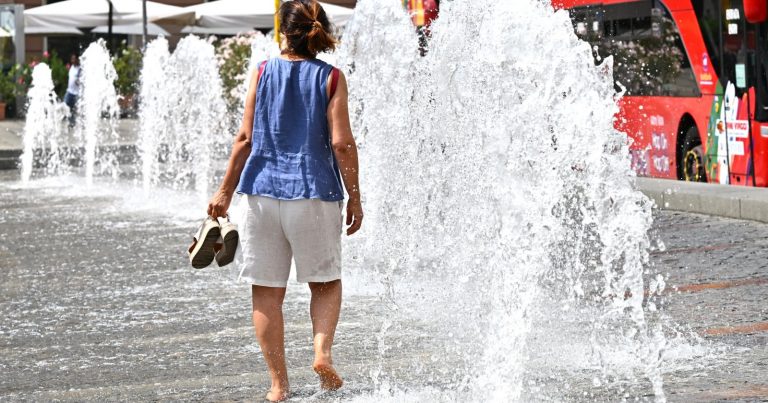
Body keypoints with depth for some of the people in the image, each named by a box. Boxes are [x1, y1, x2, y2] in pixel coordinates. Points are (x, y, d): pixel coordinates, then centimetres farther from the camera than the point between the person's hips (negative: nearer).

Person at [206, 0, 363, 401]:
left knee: (267, 292, 7)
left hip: (263, 191, 1)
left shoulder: (263, 72, 3)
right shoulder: (330, 78, -1)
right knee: (326, 282, 16)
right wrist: (354, 197, 1)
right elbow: (341, 142, -7)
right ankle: (322, 352, -7)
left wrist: (225, 192, 8)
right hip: (315, 194, -1)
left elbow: (246, 138, 1)